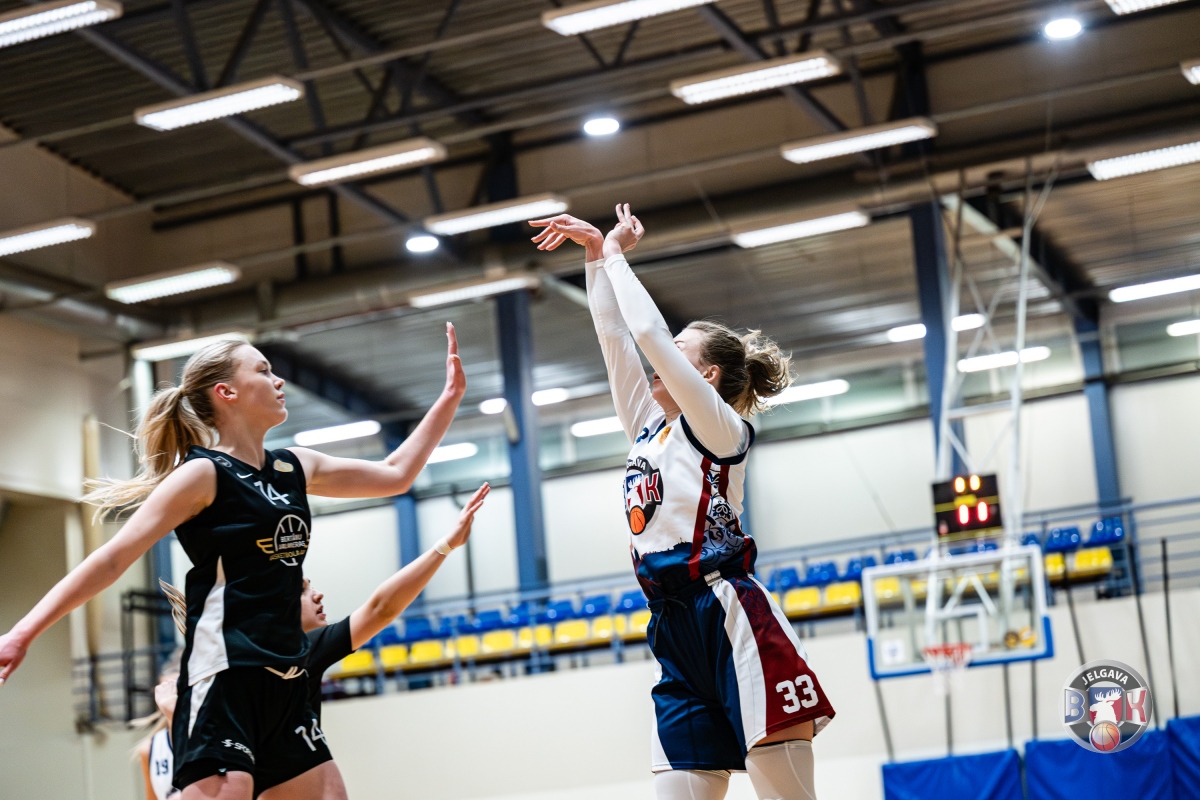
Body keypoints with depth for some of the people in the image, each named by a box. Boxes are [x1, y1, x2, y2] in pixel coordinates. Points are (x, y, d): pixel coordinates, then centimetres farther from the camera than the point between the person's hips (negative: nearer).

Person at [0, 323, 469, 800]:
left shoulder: (295, 469, 15)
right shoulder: (204, 474, -7)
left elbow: (394, 475, 26)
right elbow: (114, 558, -11)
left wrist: (450, 397, 22)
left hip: (285, 685, 8)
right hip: (223, 678, -8)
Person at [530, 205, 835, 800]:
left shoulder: (721, 429, 2)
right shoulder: (650, 429, 22)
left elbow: (649, 332, -4)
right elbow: (616, 334, 22)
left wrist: (616, 252, 6)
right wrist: (596, 250, 21)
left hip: (730, 617, -7)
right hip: (675, 629, 8)